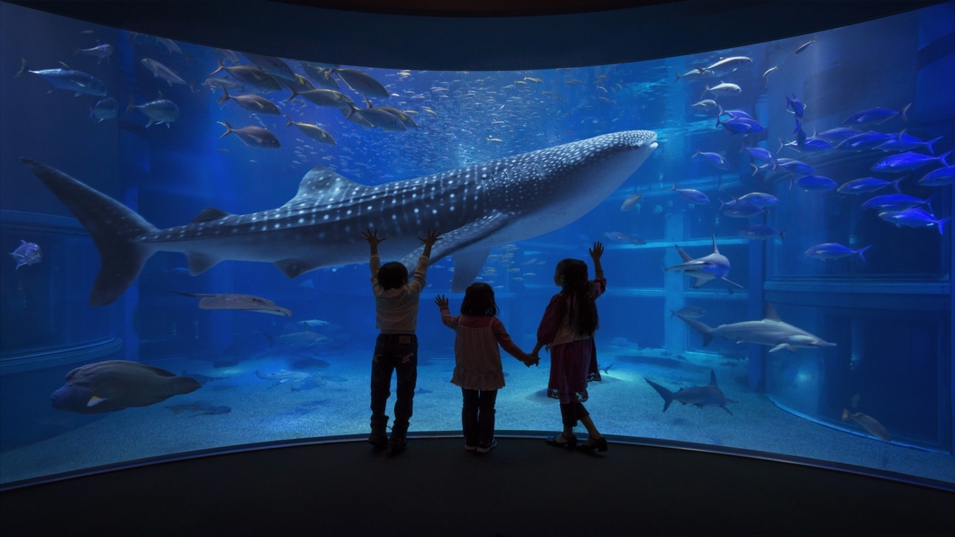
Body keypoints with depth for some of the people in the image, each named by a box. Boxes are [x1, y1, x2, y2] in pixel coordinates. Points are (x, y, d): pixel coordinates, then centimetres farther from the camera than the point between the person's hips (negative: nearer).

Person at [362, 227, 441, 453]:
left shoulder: (378, 293, -4)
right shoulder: (411, 292, -10)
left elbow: (375, 271, 11)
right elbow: (420, 271, 1)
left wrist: (373, 248, 22)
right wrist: (428, 247, 12)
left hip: (384, 344, 3)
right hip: (406, 344, -3)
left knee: (379, 391, 15)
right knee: (404, 394, 5)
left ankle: (378, 434, 20)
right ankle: (398, 439, 7)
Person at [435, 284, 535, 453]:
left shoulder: (460, 321, -6)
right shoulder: (493, 323, -17)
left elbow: (447, 320, 18)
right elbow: (509, 345, -13)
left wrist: (444, 308, 40)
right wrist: (525, 357, 2)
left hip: (467, 373, 3)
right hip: (489, 374, -3)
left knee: (469, 406, 15)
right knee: (487, 408, 10)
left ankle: (470, 441, 23)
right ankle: (484, 442, 16)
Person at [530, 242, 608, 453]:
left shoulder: (560, 299, -19)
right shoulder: (589, 292, 0)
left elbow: (547, 330, -14)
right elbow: (601, 281, 25)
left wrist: (535, 351, -3)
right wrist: (596, 260, 33)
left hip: (565, 349, -8)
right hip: (583, 347, 8)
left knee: (565, 392, 8)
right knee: (572, 392, 18)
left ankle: (568, 435, 23)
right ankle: (593, 434, 19)